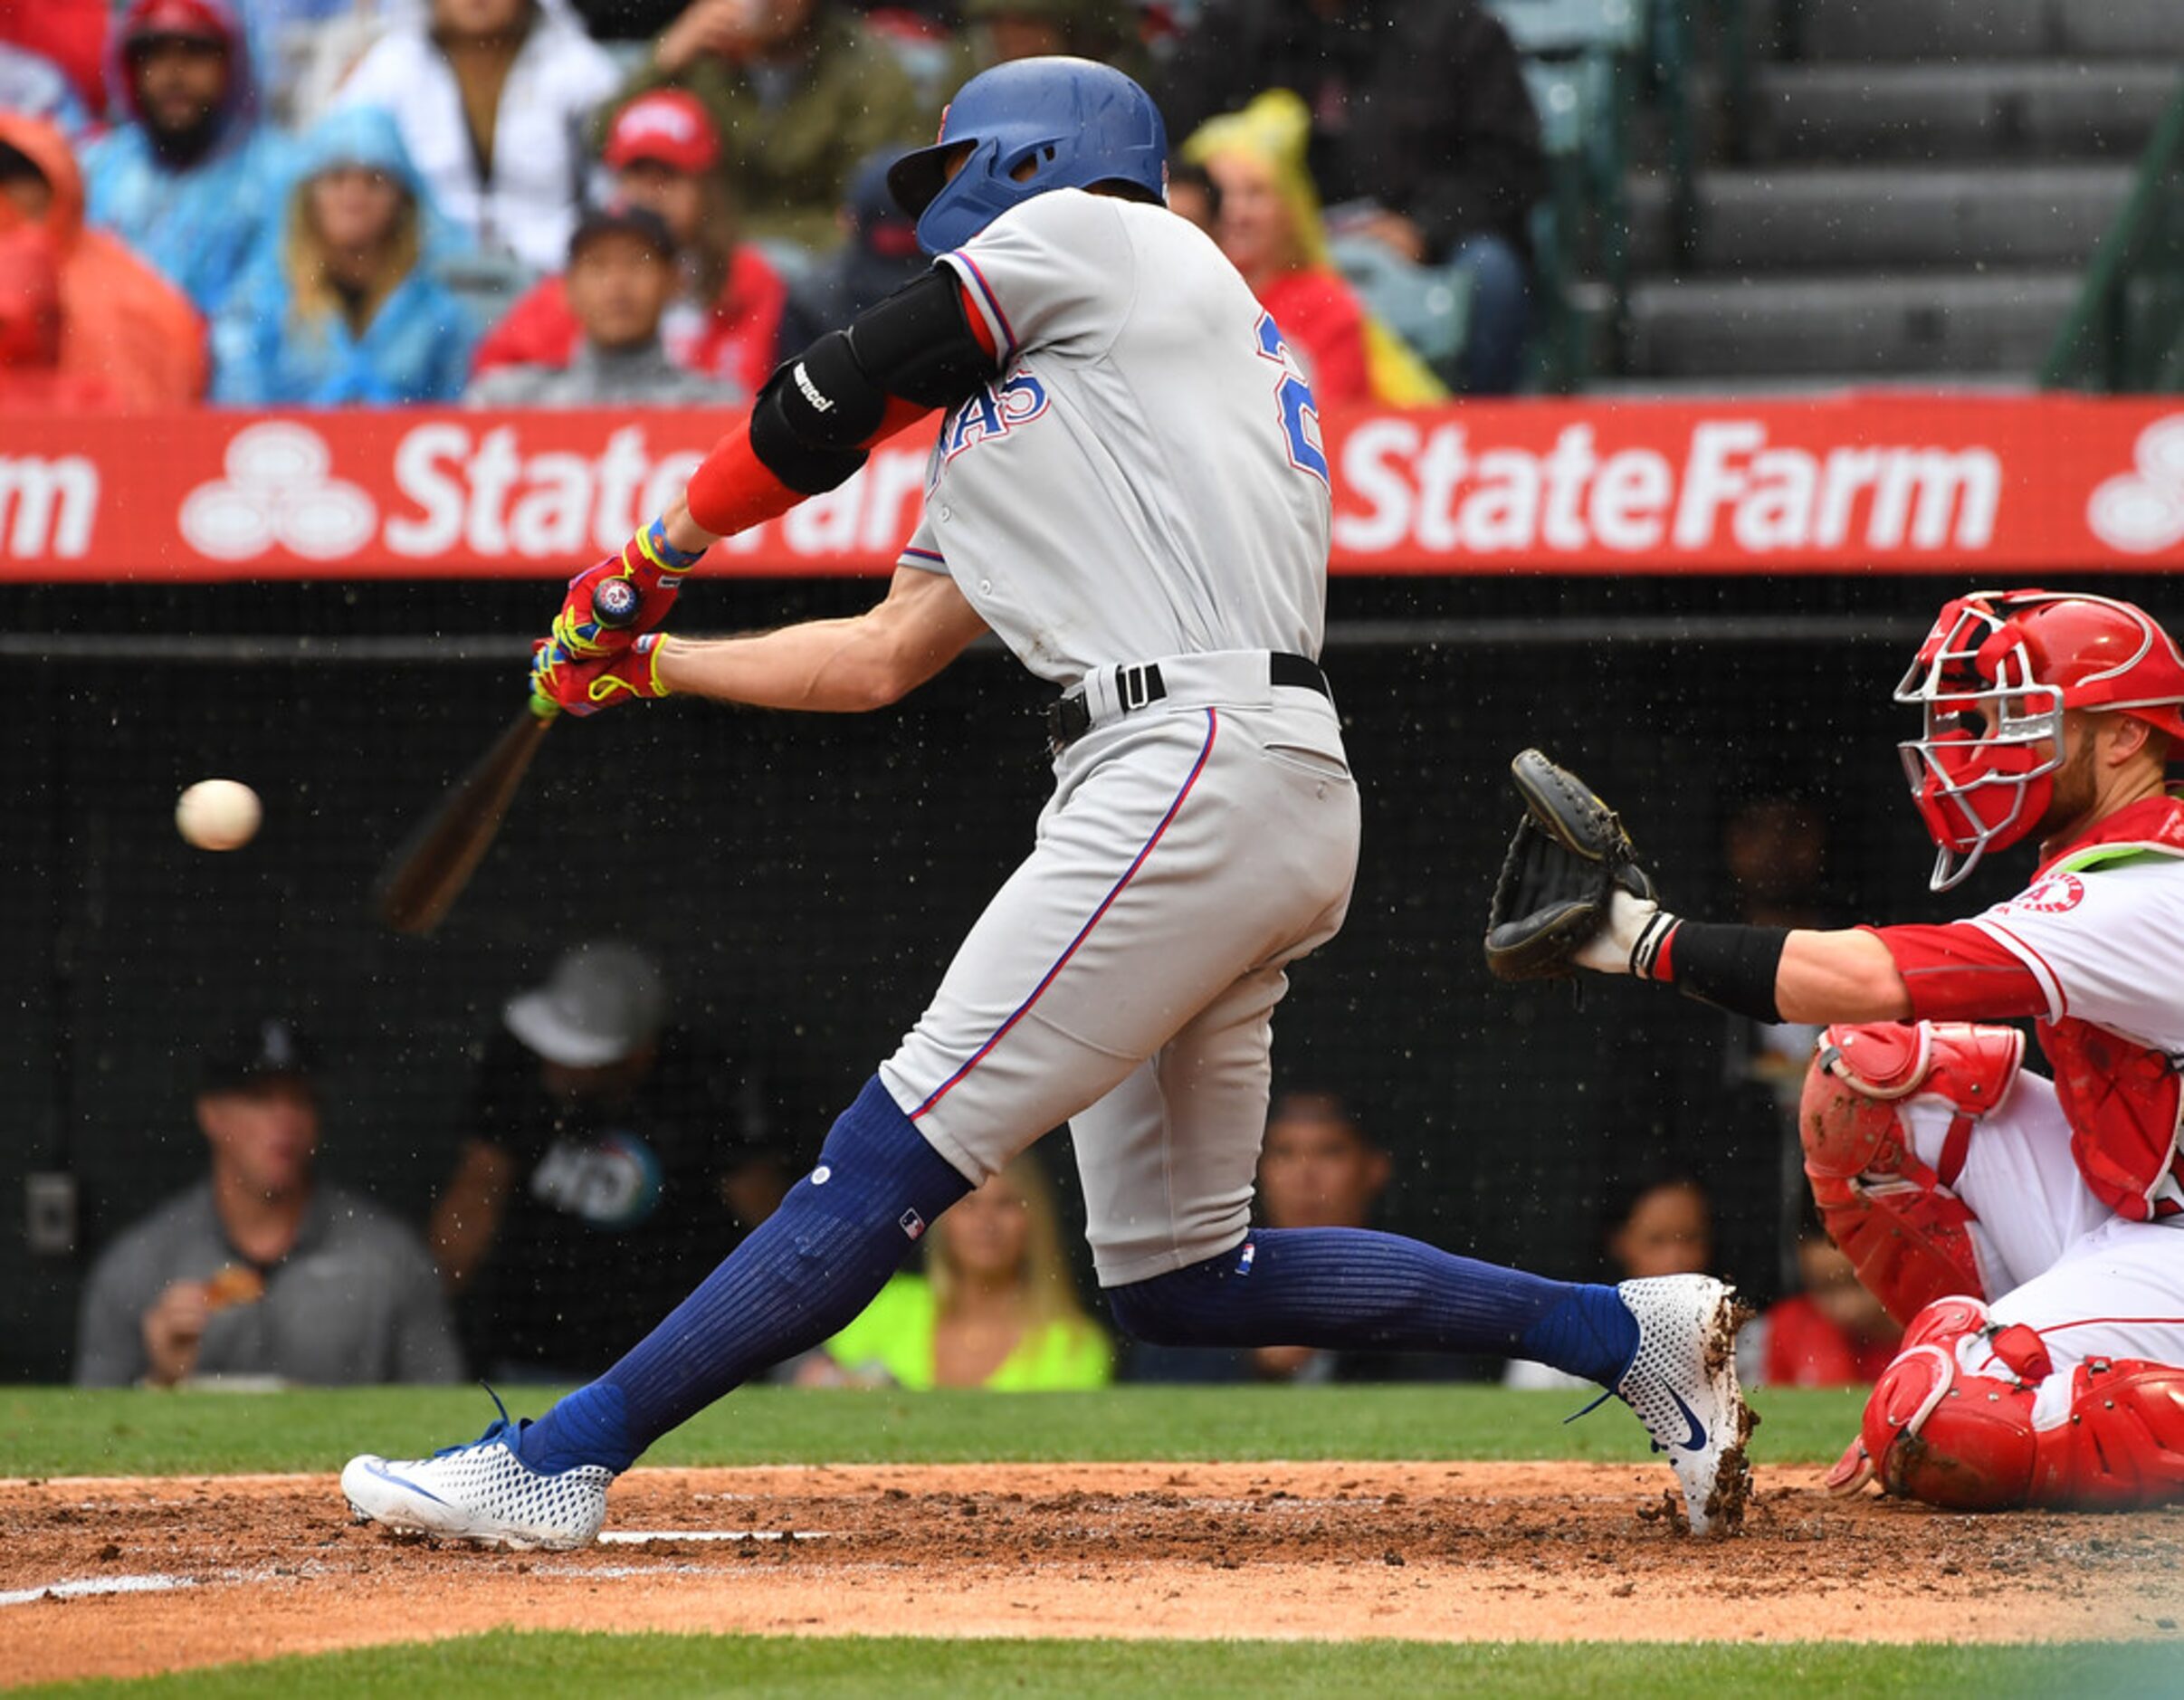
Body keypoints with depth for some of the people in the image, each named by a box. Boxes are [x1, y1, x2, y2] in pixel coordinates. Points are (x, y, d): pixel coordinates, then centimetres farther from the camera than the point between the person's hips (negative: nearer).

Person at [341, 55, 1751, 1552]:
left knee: (892, 1161, -13)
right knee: (1175, 1276, 10)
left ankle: (562, 1459, -17)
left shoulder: (1087, 236, 6)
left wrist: (654, 557, 20)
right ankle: (1629, 1333, 10)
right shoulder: (1013, 413, 31)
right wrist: (647, 665, 32)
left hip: (1205, 760, -10)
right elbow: (883, 657, 30)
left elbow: (837, 400, 7)